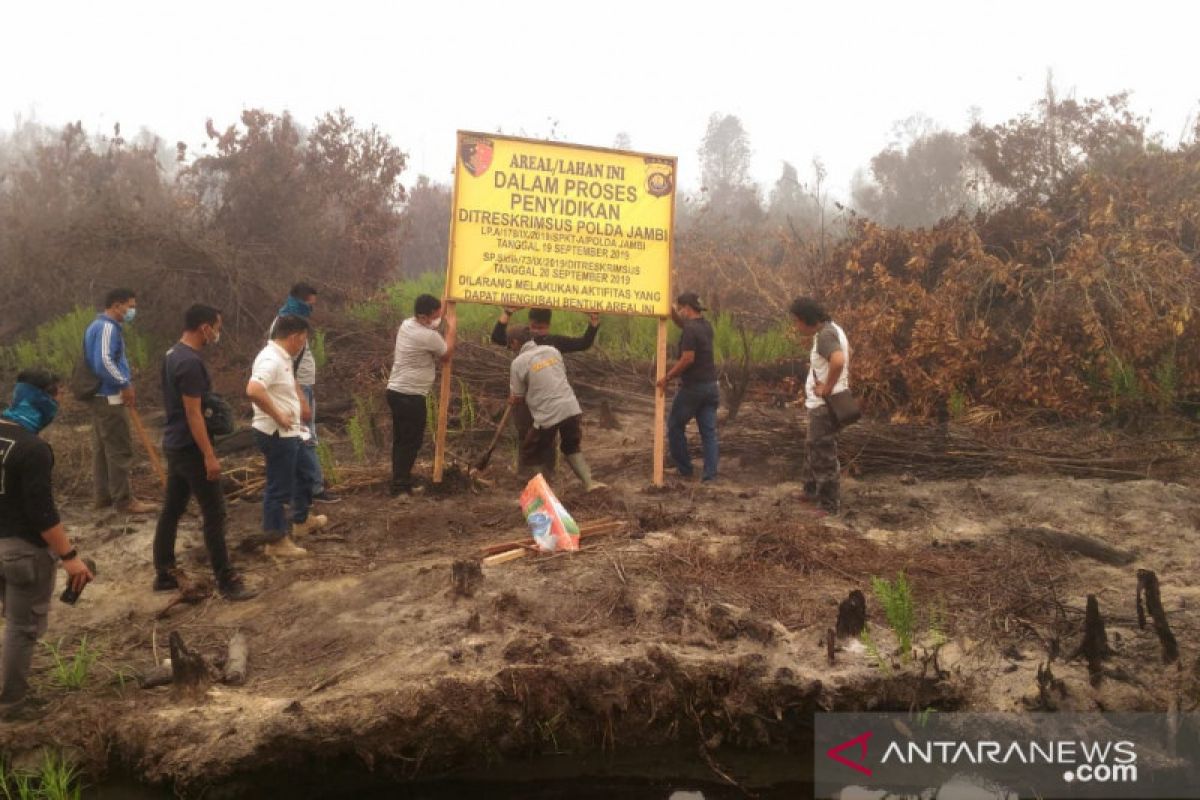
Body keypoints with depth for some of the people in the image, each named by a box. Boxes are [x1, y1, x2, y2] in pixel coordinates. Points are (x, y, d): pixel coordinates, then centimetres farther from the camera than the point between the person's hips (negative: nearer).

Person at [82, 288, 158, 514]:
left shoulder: (97, 326, 16)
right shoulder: (108, 327, -17)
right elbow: (104, 362, -28)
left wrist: (125, 380, 13)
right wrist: (125, 384, -19)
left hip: (100, 396, 11)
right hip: (110, 398, -11)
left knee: (102, 448, 14)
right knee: (120, 450, -6)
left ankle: (103, 495, 21)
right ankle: (124, 499, -3)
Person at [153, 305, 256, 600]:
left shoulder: (173, 355, 9)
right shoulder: (190, 362, -22)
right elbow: (193, 413, -24)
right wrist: (209, 455, -23)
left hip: (175, 444, 10)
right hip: (191, 448, -10)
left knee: (172, 509, 15)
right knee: (215, 513, -5)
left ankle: (164, 575, 23)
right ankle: (226, 582, -1)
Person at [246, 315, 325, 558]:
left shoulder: (283, 358, 9)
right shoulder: (271, 360, -23)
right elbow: (253, 391, -38)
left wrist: (302, 403, 21)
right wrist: (278, 416, -28)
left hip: (288, 434, 11)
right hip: (276, 435, -11)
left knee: (303, 473, 25)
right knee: (279, 488, -2)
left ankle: (302, 520, 43)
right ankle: (277, 541, 7)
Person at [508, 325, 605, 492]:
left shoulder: (519, 362, -4)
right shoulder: (552, 350, 11)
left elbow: (517, 399, 1)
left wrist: (512, 400, 24)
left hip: (548, 415, -5)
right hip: (571, 408, 5)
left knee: (531, 453, 14)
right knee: (572, 447, 26)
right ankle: (589, 482, 17)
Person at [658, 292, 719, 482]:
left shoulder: (691, 330, -17)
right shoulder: (705, 326, 10)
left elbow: (688, 359, -23)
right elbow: (682, 323, 25)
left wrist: (668, 377, -15)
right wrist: (671, 310, 10)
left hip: (692, 386, -8)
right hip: (711, 386, 8)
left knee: (675, 426, 9)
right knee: (709, 430, 6)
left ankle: (685, 468, 13)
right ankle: (710, 473, 2)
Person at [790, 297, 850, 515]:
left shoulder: (825, 335, -22)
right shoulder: (831, 329, 9)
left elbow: (838, 361, -40)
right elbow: (845, 352, 27)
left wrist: (827, 388, -26)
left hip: (824, 405, -11)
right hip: (819, 403, 11)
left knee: (823, 455, -3)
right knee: (812, 447, 24)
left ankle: (829, 504, 5)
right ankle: (812, 491, 38)